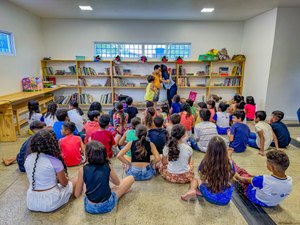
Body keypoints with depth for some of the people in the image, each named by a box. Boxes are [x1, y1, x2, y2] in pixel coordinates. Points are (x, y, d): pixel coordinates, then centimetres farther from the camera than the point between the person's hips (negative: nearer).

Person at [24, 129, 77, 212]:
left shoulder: (28, 158, -5)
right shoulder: (54, 161, -21)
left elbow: (32, 180, 11)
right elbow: (64, 183, -7)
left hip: (31, 203, 6)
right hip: (50, 203, -6)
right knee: (76, 180, 13)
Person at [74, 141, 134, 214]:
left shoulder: (83, 170, -9)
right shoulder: (108, 166, -9)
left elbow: (77, 194, -3)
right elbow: (117, 183, 8)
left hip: (90, 207, 2)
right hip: (107, 205, -2)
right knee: (130, 178, 12)